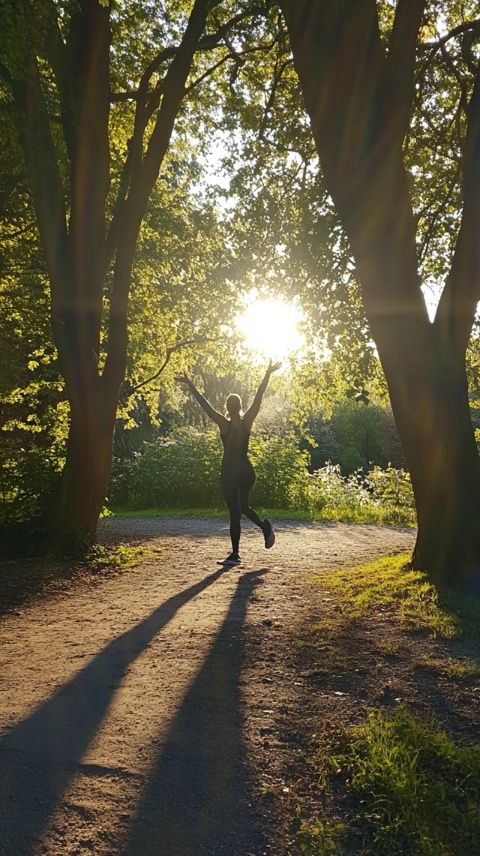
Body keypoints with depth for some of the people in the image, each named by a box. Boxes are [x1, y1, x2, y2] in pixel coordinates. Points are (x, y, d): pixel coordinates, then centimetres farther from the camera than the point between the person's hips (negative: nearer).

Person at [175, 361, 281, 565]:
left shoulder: (224, 424, -10)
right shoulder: (247, 422, -3)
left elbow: (204, 403, -10)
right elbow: (258, 397, -2)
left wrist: (189, 384, -6)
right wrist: (268, 374, 1)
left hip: (229, 473, -4)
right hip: (247, 471, 4)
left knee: (235, 512, -1)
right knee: (243, 505, 26)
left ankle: (235, 554, 2)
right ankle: (265, 526, 5)